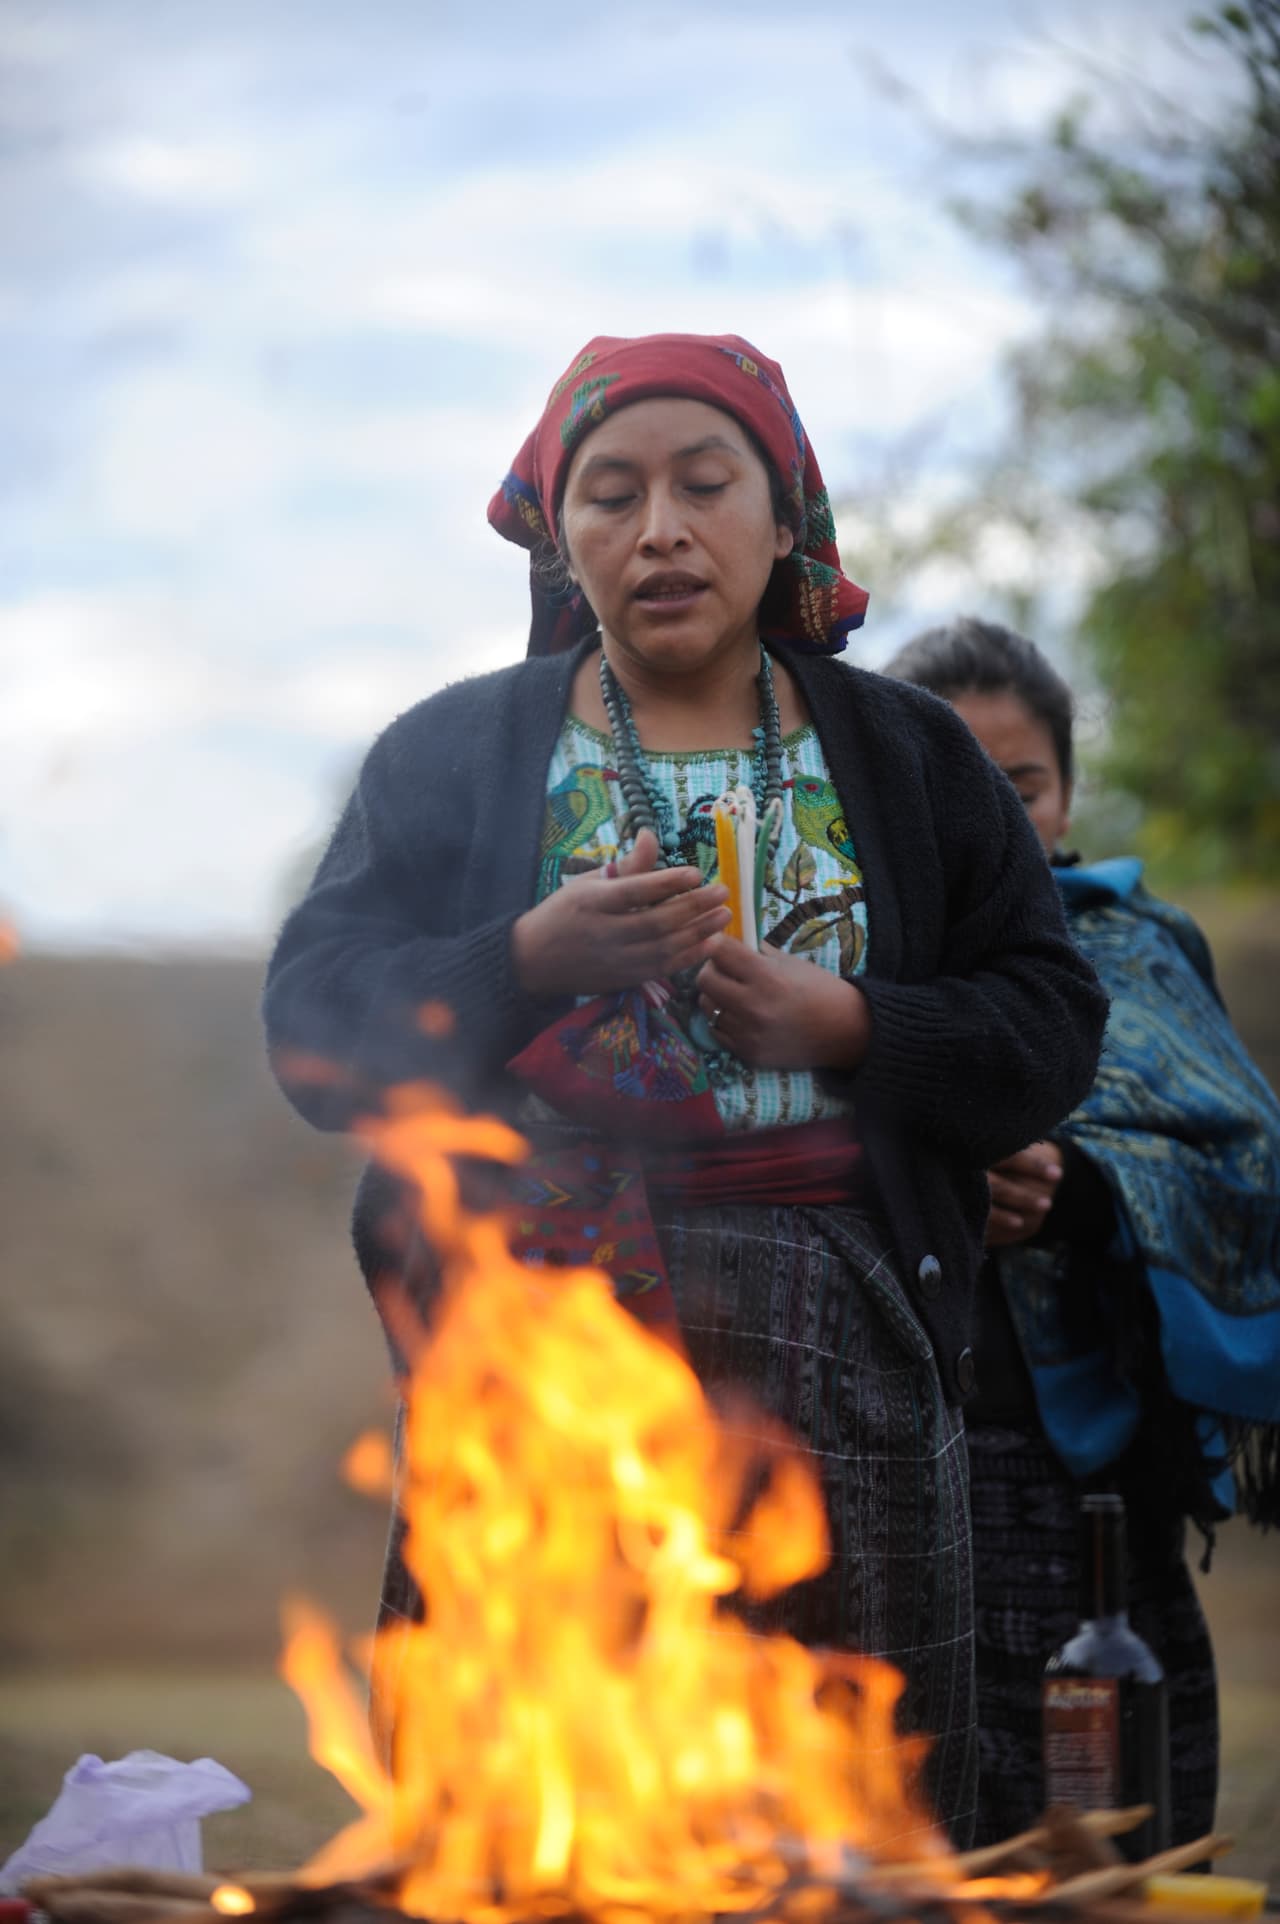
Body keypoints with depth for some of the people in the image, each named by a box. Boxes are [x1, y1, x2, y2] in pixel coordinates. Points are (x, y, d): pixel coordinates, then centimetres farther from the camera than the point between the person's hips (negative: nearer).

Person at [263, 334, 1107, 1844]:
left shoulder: (909, 758, 15)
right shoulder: (453, 754, 12)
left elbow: (1054, 1032, 9)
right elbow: (315, 1030, 3)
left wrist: (847, 1025, -7)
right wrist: (532, 959, -12)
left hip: (842, 1350, 1)